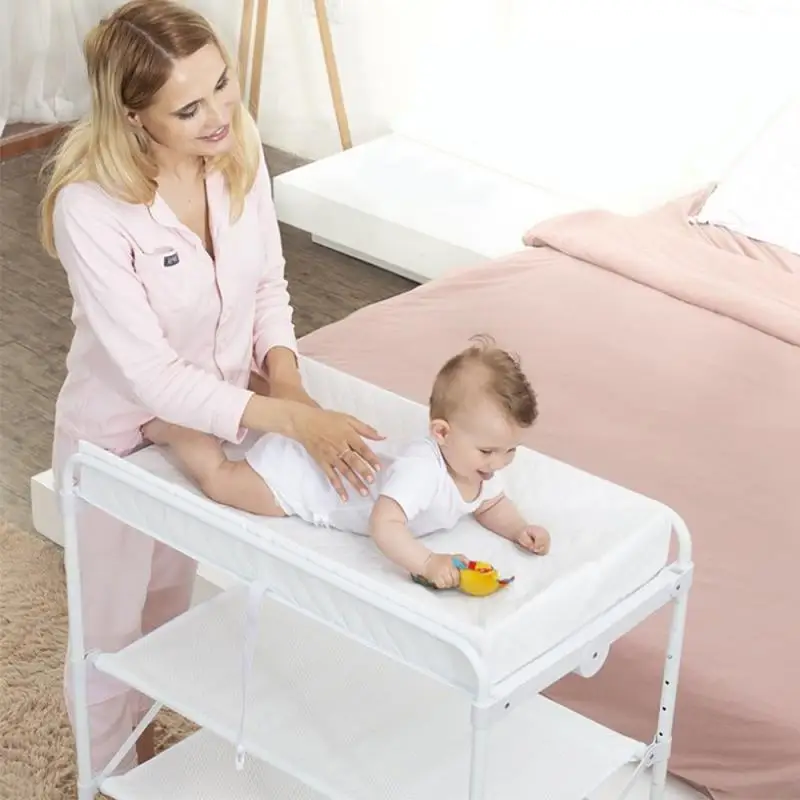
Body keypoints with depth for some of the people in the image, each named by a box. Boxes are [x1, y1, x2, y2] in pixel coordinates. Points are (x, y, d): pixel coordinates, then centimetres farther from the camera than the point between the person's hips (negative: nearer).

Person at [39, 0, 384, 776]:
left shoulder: (239, 151, -18)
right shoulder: (91, 207, -35)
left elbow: (268, 286, -3)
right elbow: (149, 375, -32)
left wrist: (286, 381, -20)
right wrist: (292, 420, -36)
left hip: (207, 423, 6)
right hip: (121, 441, -6)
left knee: (170, 609, 28)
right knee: (110, 629, 18)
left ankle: (142, 745, 55)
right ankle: (109, 773, 45)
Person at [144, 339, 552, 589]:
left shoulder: (480, 466, -13)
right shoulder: (420, 469, -42)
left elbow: (492, 505, 6)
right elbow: (384, 525, -52)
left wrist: (519, 529, -13)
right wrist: (427, 563, -62)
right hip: (299, 472, -8)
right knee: (217, 477, 2)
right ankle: (165, 425, 22)